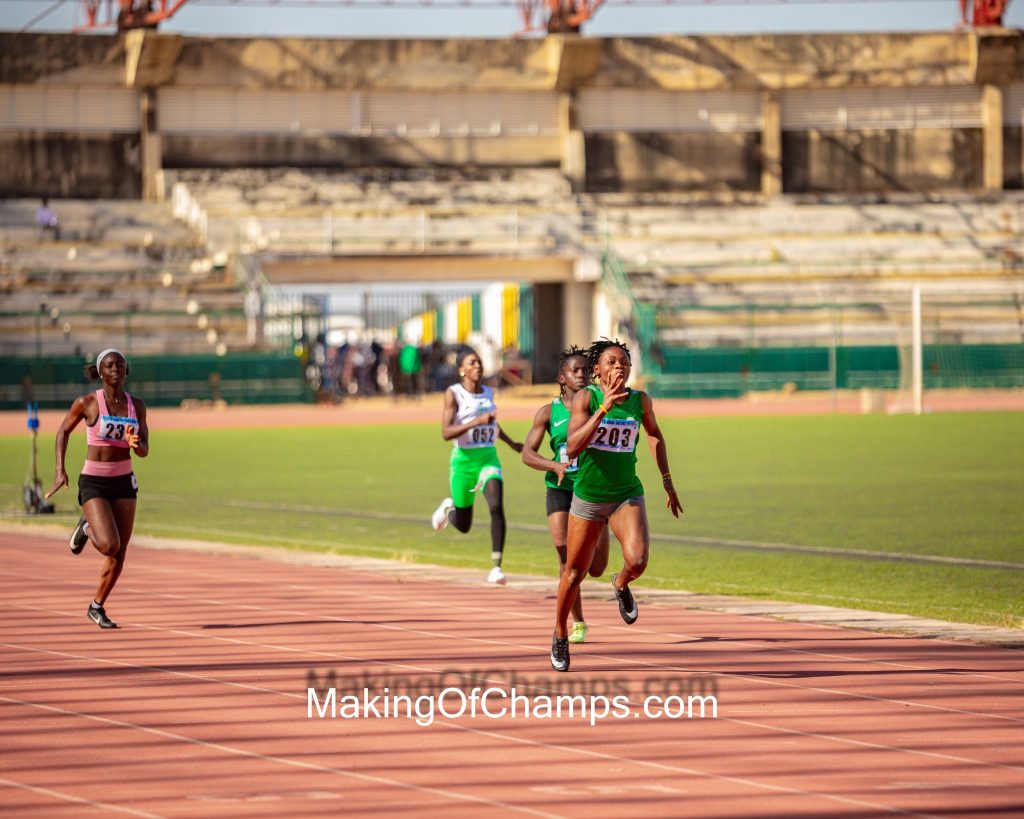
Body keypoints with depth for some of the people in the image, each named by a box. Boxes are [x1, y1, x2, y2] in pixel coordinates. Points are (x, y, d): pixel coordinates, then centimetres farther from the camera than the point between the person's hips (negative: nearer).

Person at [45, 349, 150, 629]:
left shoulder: (136, 405, 3)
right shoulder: (87, 403, -7)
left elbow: (144, 451, 6)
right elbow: (64, 431, 7)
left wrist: (135, 444, -18)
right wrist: (59, 470, -2)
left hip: (124, 482, 4)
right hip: (93, 482, -4)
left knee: (119, 554, 3)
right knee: (110, 545, -21)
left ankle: (97, 607, 23)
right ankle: (86, 528, 14)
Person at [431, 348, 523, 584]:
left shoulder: (489, 393, 8)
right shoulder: (453, 394, -8)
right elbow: (446, 433, -18)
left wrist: (512, 444, 35)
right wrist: (477, 422, -28)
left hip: (489, 457, 3)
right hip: (464, 459, -3)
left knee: (496, 507, -24)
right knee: (463, 525, 9)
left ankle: (496, 566, -23)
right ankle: (449, 508, 47)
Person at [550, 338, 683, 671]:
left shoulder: (641, 401, -3)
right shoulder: (585, 397, -12)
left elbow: (655, 435, 18)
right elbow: (572, 449, -24)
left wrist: (667, 481, 17)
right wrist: (603, 409, -30)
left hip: (627, 496, 1)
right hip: (588, 497, -1)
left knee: (637, 560, -24)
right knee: (575, 573, 9)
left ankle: (621, 584, 13)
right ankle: (560, 635, 33)